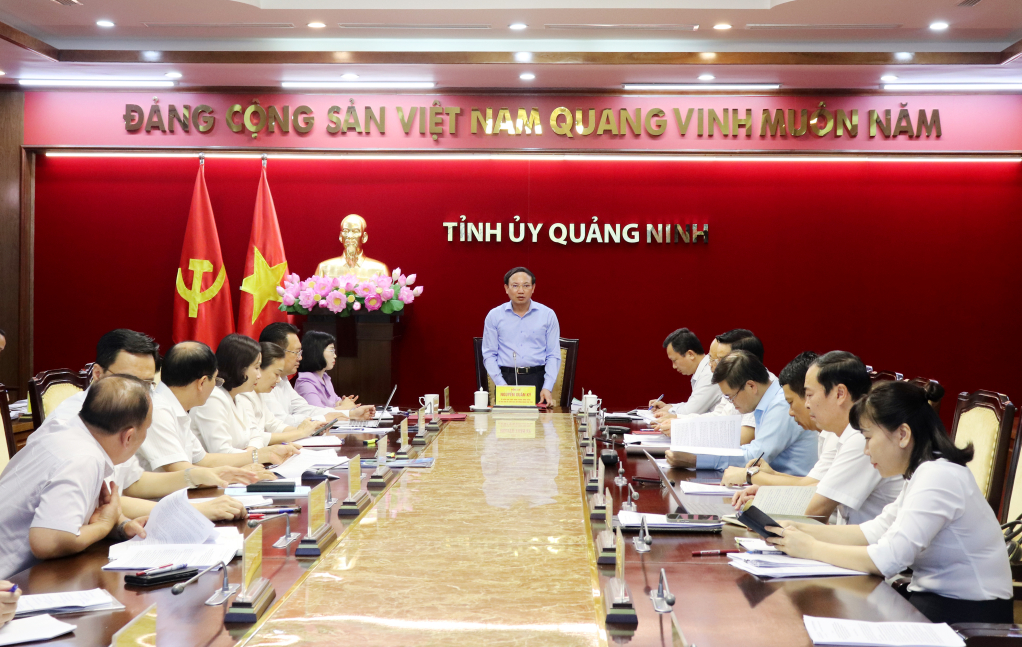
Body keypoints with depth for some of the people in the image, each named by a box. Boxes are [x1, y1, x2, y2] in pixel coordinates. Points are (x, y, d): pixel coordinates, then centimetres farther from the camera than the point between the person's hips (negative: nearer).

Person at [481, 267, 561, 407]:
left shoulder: (548, 315, 7)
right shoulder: (494, 315, 8)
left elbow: (553, 355, 6)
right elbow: (489, 355, 7)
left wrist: (547, 388, -7)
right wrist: (501, 384, -8)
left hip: (537, 379, 0)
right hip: (506, 379, 0)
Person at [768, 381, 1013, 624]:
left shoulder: (939, 477, -21)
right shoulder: (924, 472, 10)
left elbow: (887, 559, -27)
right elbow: (875, 530, 7)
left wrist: (811, 549, -17)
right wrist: (802, 531, -2)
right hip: (935, 597, 8)